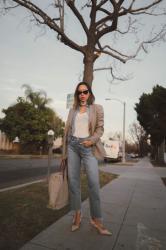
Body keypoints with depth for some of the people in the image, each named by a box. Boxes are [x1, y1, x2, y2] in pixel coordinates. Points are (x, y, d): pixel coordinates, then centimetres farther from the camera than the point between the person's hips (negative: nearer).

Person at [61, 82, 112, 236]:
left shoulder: (97, 108, 8)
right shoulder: (73, 110, 16)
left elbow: (100, 128, 3)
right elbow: (67, 130, 14)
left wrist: (92, 140, -16)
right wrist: (64, 151, 9)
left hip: (88, 146, -3)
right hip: (72, 146, 3)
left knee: (94, 183, -7)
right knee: (73, 181, 4)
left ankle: (96, 219, 7)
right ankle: (77, 214, 20)